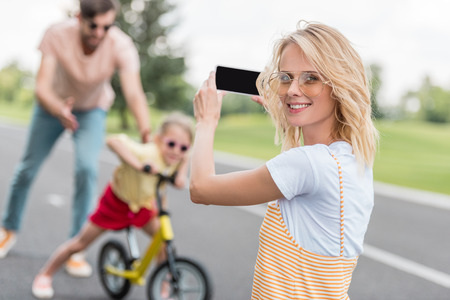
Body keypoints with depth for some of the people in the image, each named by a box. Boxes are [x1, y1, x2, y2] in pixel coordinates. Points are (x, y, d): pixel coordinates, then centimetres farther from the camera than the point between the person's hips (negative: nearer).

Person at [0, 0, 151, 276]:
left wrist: (148, 137, -61)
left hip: (93, 110, 0)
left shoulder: (121, 46, -33)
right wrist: (60, 111, -58)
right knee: (28, 167, 7)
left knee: (87, 168, -21)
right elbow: (42, 87, -35)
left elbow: (134, 94, -44)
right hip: (54, 105, 1)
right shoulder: (58, 35, -32)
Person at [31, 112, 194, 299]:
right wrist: (138, 165, -60)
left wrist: (181, 174, -15)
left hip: (143, 205, 5)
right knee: (80, 243, 4)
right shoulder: (147, 154, -41)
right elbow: (113, 140, -55)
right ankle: (44, 276, 25)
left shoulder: (175, 158, -21)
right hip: (116, 201, -5)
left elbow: (185, 158, 5)